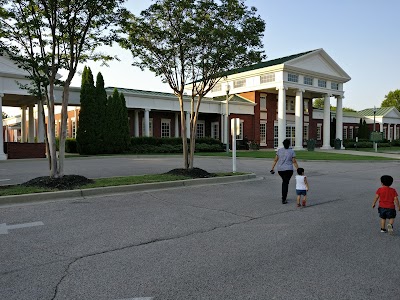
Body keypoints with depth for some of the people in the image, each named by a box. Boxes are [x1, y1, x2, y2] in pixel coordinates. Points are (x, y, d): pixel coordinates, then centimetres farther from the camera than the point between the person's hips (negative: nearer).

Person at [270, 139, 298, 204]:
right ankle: (283, 200, -5)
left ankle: (284, 197, 26)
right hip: (288, 170, -3)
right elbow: (294, 162, -6)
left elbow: (275, 160, -2)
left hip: (280, 169, 3)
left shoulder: (279, 150, -2)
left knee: (284, 181, 25)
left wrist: (272, 168, 3)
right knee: (286, 183, 1)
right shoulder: (292, 151, -7)